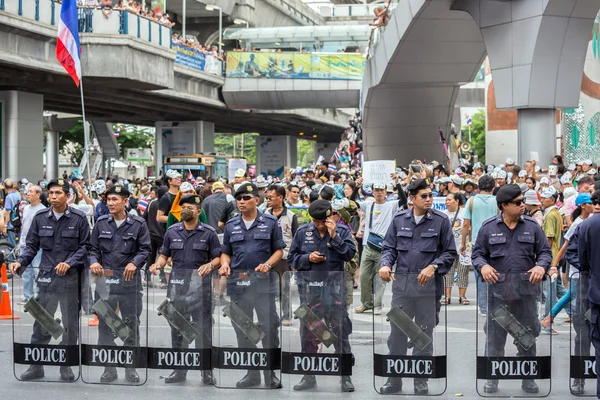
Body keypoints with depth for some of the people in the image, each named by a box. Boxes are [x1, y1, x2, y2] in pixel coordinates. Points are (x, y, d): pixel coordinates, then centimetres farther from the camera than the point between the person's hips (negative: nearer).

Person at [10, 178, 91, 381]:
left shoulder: (79, 218, -2)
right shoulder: (40, 218, 4)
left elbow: (84, 246, -2)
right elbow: (32, 246, 9)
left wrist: (69, 263, -16)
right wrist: (20, 262, -7)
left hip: (71, 278, -2)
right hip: (46, 277, 2)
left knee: (70, 324, 6)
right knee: (41, 322, 3)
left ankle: (66, 366, 17)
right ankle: (36, 366, 12)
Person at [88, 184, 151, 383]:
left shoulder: (138, 224, -1)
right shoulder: (101, 223, 6)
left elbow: (145, 249, 0)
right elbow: (93, 248, 11)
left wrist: (134, 263, -17)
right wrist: (93, 261, -9)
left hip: (129, 279, -2)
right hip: (105, 278, 2)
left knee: (131, 323, 5)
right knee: (105, 324, 4)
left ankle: (131, 368, 15)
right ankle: (109, 368, 12)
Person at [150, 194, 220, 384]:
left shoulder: (209, 232, 2)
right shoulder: (172, 231, 9)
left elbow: (217, 258, 3)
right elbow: (164, 255, 14)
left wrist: (210, 265, -17)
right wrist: (158, 264, -6)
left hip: (200, 284, -3)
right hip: (177, 284, 3)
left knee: (203, 327, -2)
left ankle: (207, 371, 4)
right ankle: (179, 370, 16)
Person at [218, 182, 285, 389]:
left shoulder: (270, 222, 3)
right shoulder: (231, 225, 11)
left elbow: (279, 249, 5)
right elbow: (226, 252, 17)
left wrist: (268, 264, -12)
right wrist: (225, 264, -4)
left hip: (263, 281, -3)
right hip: (238, 282, 3)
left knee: (269, 326, -7)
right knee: (242, 329, 8)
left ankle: (271, 374, 3)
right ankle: (252, 373, 18)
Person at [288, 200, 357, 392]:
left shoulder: (342, 231, 1)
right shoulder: (303, 232, 6)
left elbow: (350, 253, -11)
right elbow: (292, 258, 9)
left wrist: (334, 236, -17)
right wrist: (308, 258, -8)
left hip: (334, 289, -2)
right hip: (309, 288, 2)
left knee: (340, 332, -3)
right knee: (308, 334, 8)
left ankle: (346, 377, 6)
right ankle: (309, 376, 19)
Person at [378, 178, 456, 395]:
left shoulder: (441, 220, -1)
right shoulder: (399, 219, 6)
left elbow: (450, 253, 1)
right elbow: (390, 247, 10)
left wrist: (433, 267, -14)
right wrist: (386, 264, -9)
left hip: (429, 285, -2)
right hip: (401, 283, 2)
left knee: (424, 335, 6)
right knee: (397, 332, 5)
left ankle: (421, 381, 16)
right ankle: (394, 379, 16)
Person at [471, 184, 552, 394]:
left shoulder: (532, 226, 5)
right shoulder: (489, 227, 2)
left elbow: (545, 251, 8)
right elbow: (477, 253, 6)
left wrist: (541, 266, -12)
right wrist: (483, 266, -15)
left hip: (526, 290, 1)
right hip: (498, 291, -1)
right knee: (495, 337, 3)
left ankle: (528, 378, 18)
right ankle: (492, 378, 14)